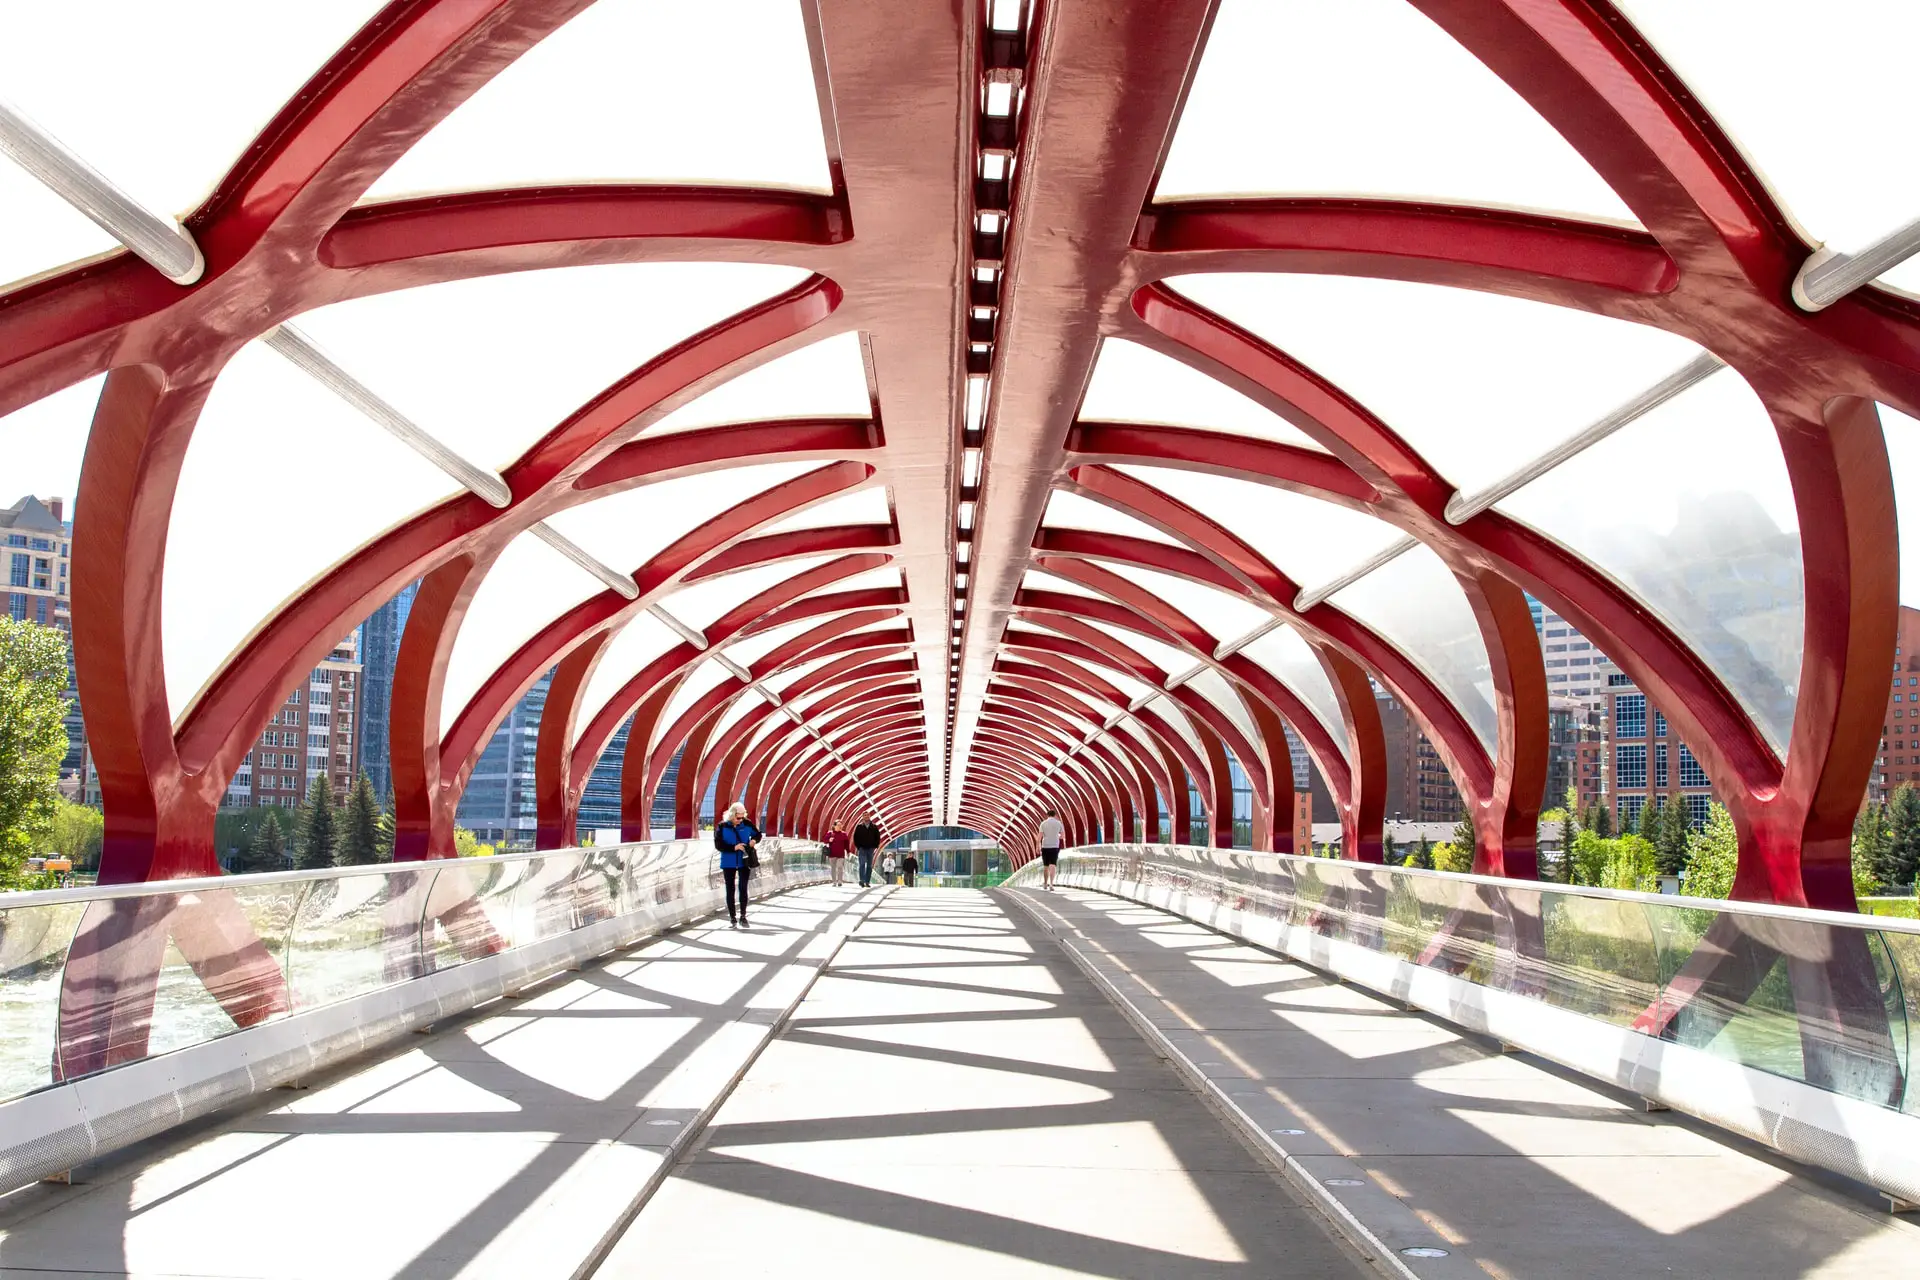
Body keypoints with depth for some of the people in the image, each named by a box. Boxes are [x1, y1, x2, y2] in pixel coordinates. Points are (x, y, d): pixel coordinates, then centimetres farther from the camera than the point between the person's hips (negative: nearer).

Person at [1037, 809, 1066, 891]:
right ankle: (1051, 883, -26)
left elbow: (1040, 836, -6)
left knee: (1045, 866, 14)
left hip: (1045, 846, 1)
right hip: (1055, 847, -1)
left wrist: (1038, 847, -5)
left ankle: (1045, 884, 26)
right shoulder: (1058, 823, 3)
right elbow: (1063, 836, 6)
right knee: (1053, 865, -8)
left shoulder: (1043, 823, 1)